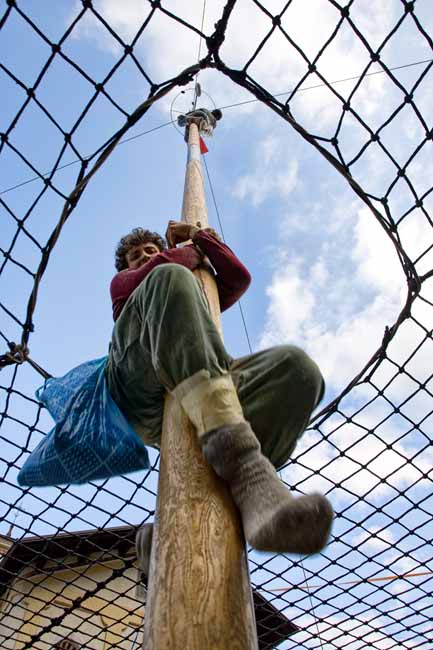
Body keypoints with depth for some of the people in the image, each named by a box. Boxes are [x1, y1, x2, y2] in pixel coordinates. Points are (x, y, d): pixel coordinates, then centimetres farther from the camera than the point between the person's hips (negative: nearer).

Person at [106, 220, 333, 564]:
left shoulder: (200, 298, 46)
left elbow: (239, 278, 28)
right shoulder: (123, 283, 36)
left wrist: (200, 235, 34)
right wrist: (190, 250, 28)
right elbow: (158, 270, 12)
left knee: (296, 367, -25)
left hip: (204, 399, 3)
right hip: (141, 394, -3)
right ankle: (245, 467, -50)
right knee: (169, 278, -29)